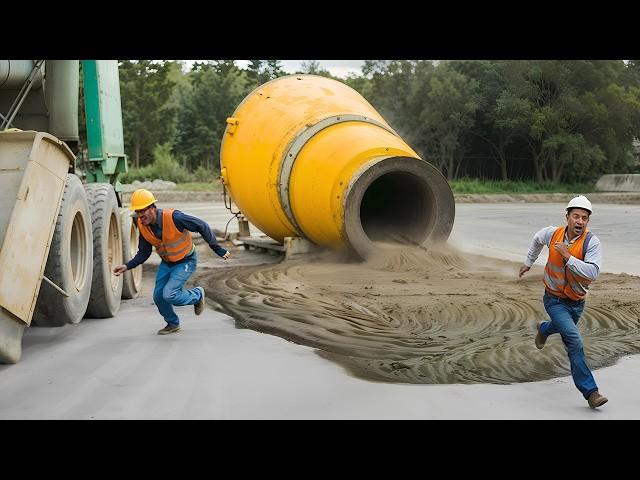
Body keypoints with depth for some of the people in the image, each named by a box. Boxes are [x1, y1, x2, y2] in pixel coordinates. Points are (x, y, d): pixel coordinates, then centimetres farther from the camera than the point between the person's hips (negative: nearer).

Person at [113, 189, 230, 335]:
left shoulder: (173, 217, -31)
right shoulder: (142, 225, -13)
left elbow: (202, 226, -22)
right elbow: (143, 253, 0)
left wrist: (217, 249, -19)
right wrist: (127, 266, -16)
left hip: (186, 261, -6)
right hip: (166, 263, 6)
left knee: (169, 295, -19)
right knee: (159, 296, 5)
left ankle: (197, 295, 11)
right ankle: (173, 324, 32)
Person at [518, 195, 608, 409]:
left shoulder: (592, 242, -21)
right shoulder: (553, 233, -12)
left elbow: (592, 273, -34)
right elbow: (538, 239, 14)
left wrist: (567, 257, -36)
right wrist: (528, 262, 23)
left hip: (576, 302, 2)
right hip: (554, 300, -2)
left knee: (562, 327, 32)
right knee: (574, 340, -20)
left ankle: (544, 329, 71)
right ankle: (590, 391, -19)